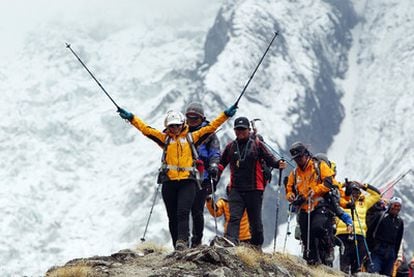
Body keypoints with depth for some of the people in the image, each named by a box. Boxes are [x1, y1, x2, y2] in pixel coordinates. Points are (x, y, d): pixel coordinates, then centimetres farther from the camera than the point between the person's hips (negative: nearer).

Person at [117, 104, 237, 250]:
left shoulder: (191, 138, 10)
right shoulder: (164, 138, 12)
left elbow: (210, 127, 9)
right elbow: (145, 129, 7)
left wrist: (226, 115, 4)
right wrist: (131, 118, -1)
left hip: (187, 181, -2)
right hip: (169, 182, 2)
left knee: (183, 212, -18)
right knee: (172, 216, 5)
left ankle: (182, 241, -27)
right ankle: (178, 247, 10)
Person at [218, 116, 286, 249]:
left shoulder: (257, 145, 5)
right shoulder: (230, 147, 13)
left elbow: (269, 158, 1)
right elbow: (222, 163, 18)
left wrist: (278, 164, -19)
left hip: (254, 189, -1)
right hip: (236, 189, 1)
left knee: (255, 220, 8)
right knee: (234, 217, -15)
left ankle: (257, 246, 23)